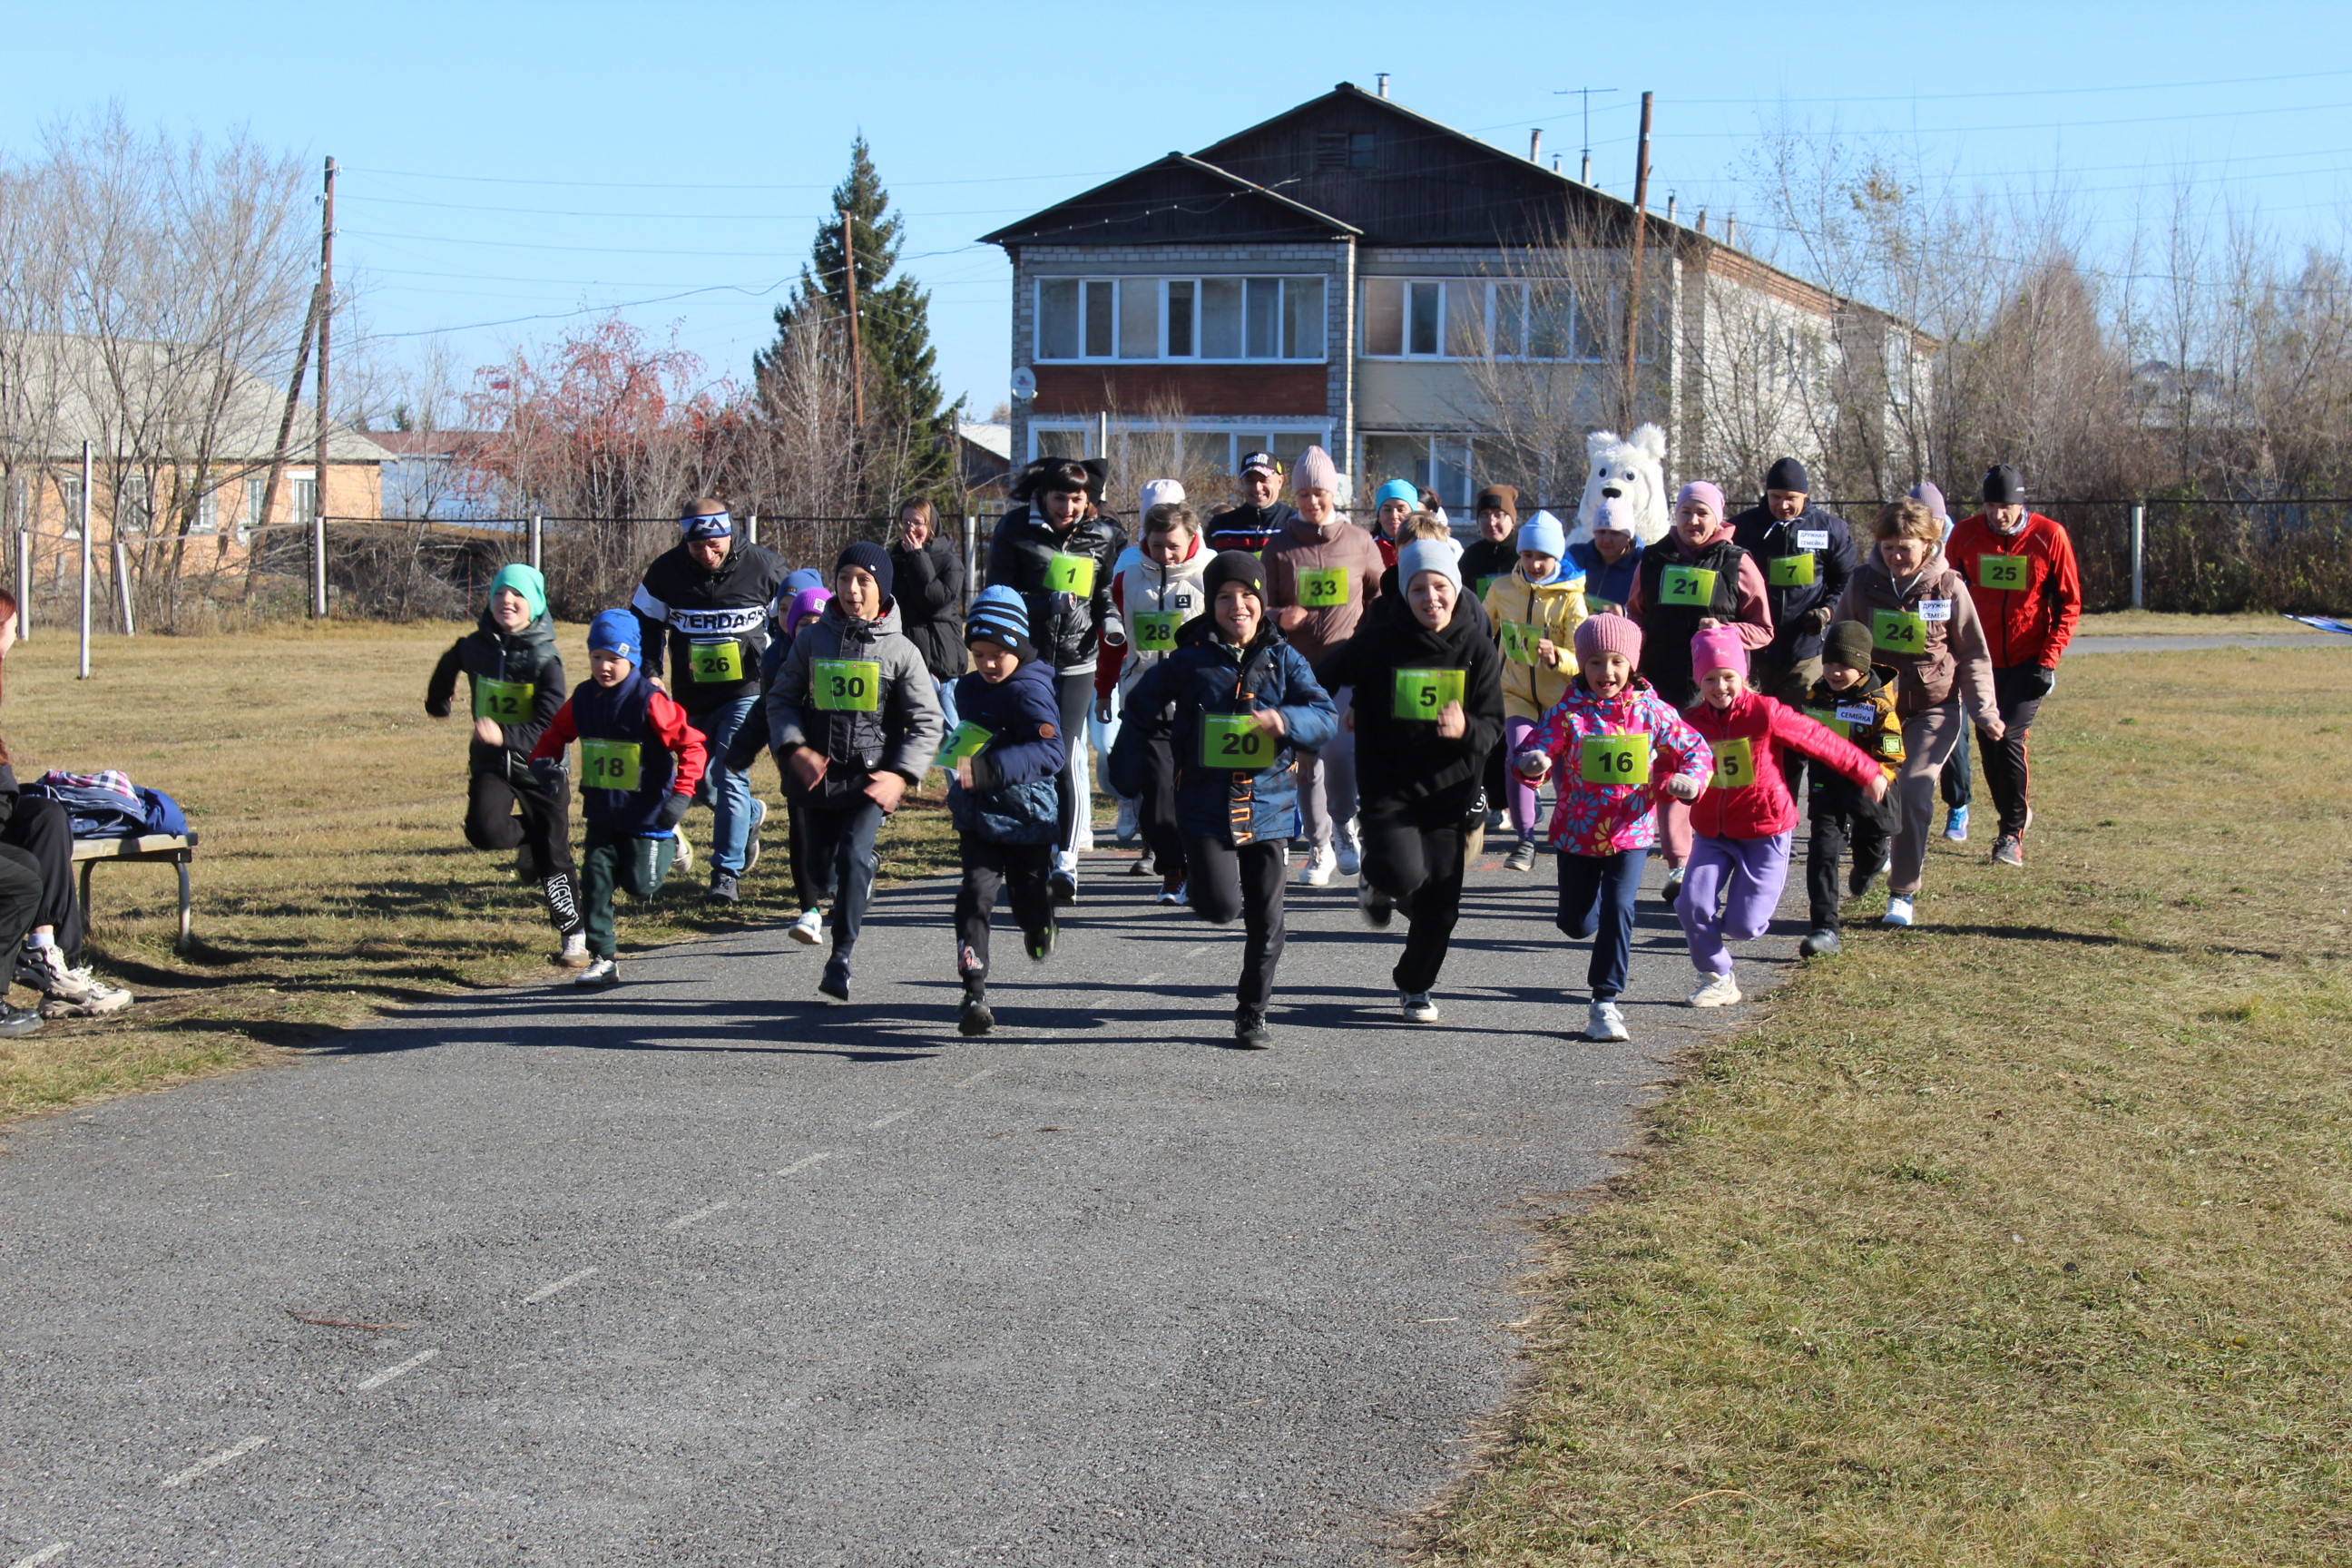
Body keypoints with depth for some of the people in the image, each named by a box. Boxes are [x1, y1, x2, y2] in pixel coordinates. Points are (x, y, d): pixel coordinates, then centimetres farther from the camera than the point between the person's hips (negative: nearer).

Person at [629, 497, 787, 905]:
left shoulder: (763, 567, -10)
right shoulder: (666, 570, -5)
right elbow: (645, 623, 8)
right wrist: (651, 673, -3)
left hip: (746, 692, -4)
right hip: (691, 696, 4)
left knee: (729, 777, -14)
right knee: (701, 781, 13)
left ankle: (726, 872, -8)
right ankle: (751, 814, 44)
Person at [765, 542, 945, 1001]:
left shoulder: (899, 650, -2)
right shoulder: (813, 640, 4)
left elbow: (927, 722, 0)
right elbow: (781, 699, 9)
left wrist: (901, 775, -12)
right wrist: (795, 750, -8)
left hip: (871, 777, -3)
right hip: (818, 773, 3)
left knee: (853, 855, -21)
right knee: (823, 865, 13)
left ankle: (842, 956, -13)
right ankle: (865, 873, 48)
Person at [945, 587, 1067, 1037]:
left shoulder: (1031, 690, -17)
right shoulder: (969, 688, 7)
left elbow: (1050, 752, -30)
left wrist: (987, 770, -40)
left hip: (1026, 814, -4)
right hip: (977, 817, 5)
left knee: (1029, 903, 12)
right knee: (976, 894, -14)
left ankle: (1040, 928, 50)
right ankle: (974, 995, -17)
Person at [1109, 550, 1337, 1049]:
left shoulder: (1283, 660, 4)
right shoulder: (1190, 660, 0)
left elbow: (1327, 717, -4)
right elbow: (1142, 708, 14)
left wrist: (1285, 721, -24)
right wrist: (1132, 771, 9)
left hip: (1266, 807, 2)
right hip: (1205, 806, -2)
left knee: (1265, 921, 5)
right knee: (1220, 906, -15)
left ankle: (1253, 1012, 22)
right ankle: (1193, 876, 21)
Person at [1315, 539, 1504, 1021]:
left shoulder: (1477, 648, 0)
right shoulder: (1380, 643, -7)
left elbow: (1493, 724, -1)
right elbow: (1321, 682, 5)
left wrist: (1465, 729, -22)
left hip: (1451, 788, 2)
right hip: (1388, 787, -2)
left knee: (1440, 903, 4)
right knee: (1403, 873, -26)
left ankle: (1415, 985, 30)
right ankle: (1379, 889, 13)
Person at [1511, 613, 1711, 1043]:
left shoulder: (1652, 711, -5)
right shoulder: (1568, 713, -8)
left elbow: (1695, 750, 2)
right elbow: (1533, 749, -13)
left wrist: (1691, 779, -19)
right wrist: (1531, 764, -38)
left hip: (1631, 832, -1)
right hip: (1577, 831, 1)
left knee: (1618, 910, -14)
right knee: (1577, 923, 9)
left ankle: (1605, 1002, -4)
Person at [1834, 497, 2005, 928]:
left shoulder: (1948, 587, -7)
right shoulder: (1863, 582, -4)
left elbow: (1973, 656, 0)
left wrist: (1985, 710, -8)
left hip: (1933, 708, -2)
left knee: (1914, 793, -14)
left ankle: (1903, 892, -3)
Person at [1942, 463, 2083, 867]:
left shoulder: (2049, 537, -9)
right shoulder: (1966, 534, -3)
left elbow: (2070, 602, -3)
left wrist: (2049, 658, -12)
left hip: (2028, 662, -3)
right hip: (1983, 659, 3)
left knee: (2009, 739, -15)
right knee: (1988, 744, 8)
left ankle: (2012, 834, -6)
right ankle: (2015, 815, 29)